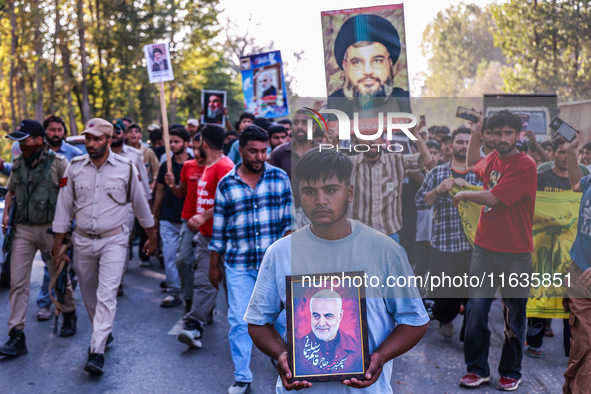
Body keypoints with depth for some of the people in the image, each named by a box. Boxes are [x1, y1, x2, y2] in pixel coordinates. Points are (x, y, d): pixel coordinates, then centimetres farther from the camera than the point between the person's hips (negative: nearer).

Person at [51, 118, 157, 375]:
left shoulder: (126, 168, -4)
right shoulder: (74, 168, 1)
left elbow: (140, 203, 7)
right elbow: (64, 207, 6)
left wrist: (152, 237, 13)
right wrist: (58, 245, 5)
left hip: (114, 240, -3)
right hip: (82, 241, 3)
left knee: (107, 293, -13)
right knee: (89, 294, 14)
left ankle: (97, 351, -14)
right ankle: (102, 333, 36)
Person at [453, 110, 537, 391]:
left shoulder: (525, 166, -12)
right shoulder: (492, 159, 10)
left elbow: (493, 198, -16)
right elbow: (472, 165, 34)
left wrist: (464, 195, 1)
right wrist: (475, 133, 24)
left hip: (516, 254, -5)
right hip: (484, 248, 5)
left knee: (514, 315, 6)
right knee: (476, 308, 1)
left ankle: (511, 372, 20)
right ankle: (477, 369, 13)